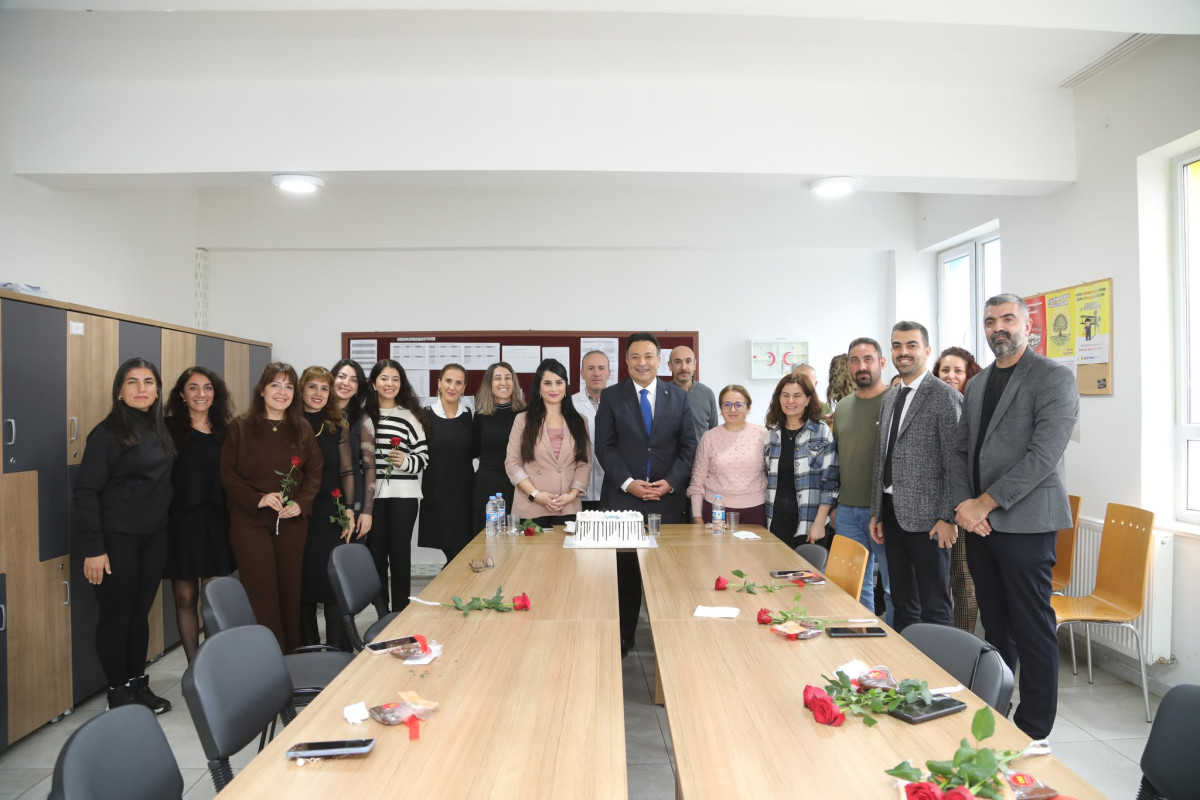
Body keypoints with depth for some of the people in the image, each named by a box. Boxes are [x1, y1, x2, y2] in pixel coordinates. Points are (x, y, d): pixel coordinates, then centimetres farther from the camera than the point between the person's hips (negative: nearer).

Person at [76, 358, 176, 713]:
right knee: (116, 616, 6)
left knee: (141, 613, 15)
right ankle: (118, 694, 19)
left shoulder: (160, 431, 8)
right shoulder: (108, 433, -12)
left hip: (154, 538, 6)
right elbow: (86, 491, -14)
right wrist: (93, 549, -17)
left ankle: (139, 684, 28)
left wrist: (165, 526, 6)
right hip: (117, 540, -6)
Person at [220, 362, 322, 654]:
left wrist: (301, 503, -10)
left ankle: (290, 656, 21)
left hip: (292, 521, 3)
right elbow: (227, 474, -4)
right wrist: (257, 499, -17)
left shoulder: (303, 430, 7)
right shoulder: (240, 427, -1)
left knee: (290, 589, 8)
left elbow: (315, 473, 6)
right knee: (261, 592, -3)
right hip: (250, 520, -3)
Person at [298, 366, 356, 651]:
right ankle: (307, 648, 21)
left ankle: (338, 650, 9)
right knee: (303, 582, 7)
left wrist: (349, 509, -1)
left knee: (334, 582, 0)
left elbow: (347, 471, 7)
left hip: (331, 514, 0)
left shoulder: (338, 425, 6)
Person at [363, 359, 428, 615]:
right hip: (372, 494, 2)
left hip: (403, 495, -2)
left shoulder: (411, 416, 2)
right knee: (375, 555, 7)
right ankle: (382, 615, 21)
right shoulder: (363, 415, 7)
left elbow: (424, 457, 2)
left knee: (400, 555, 4)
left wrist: (406, 461, -18)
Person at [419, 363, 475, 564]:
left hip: (464, 493, 3)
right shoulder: (427, 415, -2)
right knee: (457, 556, -4)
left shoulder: (468, 415, 6)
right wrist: (419, 491, -6)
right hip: (436, 495, -2)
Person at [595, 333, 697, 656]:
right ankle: (621, 639, 16)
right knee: (624, 572, 3)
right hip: (622, 497, -1)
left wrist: (671, 482, -8)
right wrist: (628, 482, -12)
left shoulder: (679, 396, 8)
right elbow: (605, 447, -1)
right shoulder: (611, 396, 3)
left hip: (668, 498, 1)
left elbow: (688, 446, 5)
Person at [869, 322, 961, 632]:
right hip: (893, 514, 7)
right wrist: (877, 513, 15)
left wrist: (947, 518, -15)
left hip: (926, 517, -7)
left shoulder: (945, 397, -9)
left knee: (934, 607, 1)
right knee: (902, 603, 16)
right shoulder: (889, 399, 15)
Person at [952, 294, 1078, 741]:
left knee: (1032, 632, 1)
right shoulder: (976, 385, 16)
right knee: (996, 628, 14)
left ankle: (1034, 733, 13)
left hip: (1024, 523, -6)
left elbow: (1043, 454, -15)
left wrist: (985, 503, -13)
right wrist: (964, 505, -2)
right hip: (979, 522, 6)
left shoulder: (1054, 379, -5)